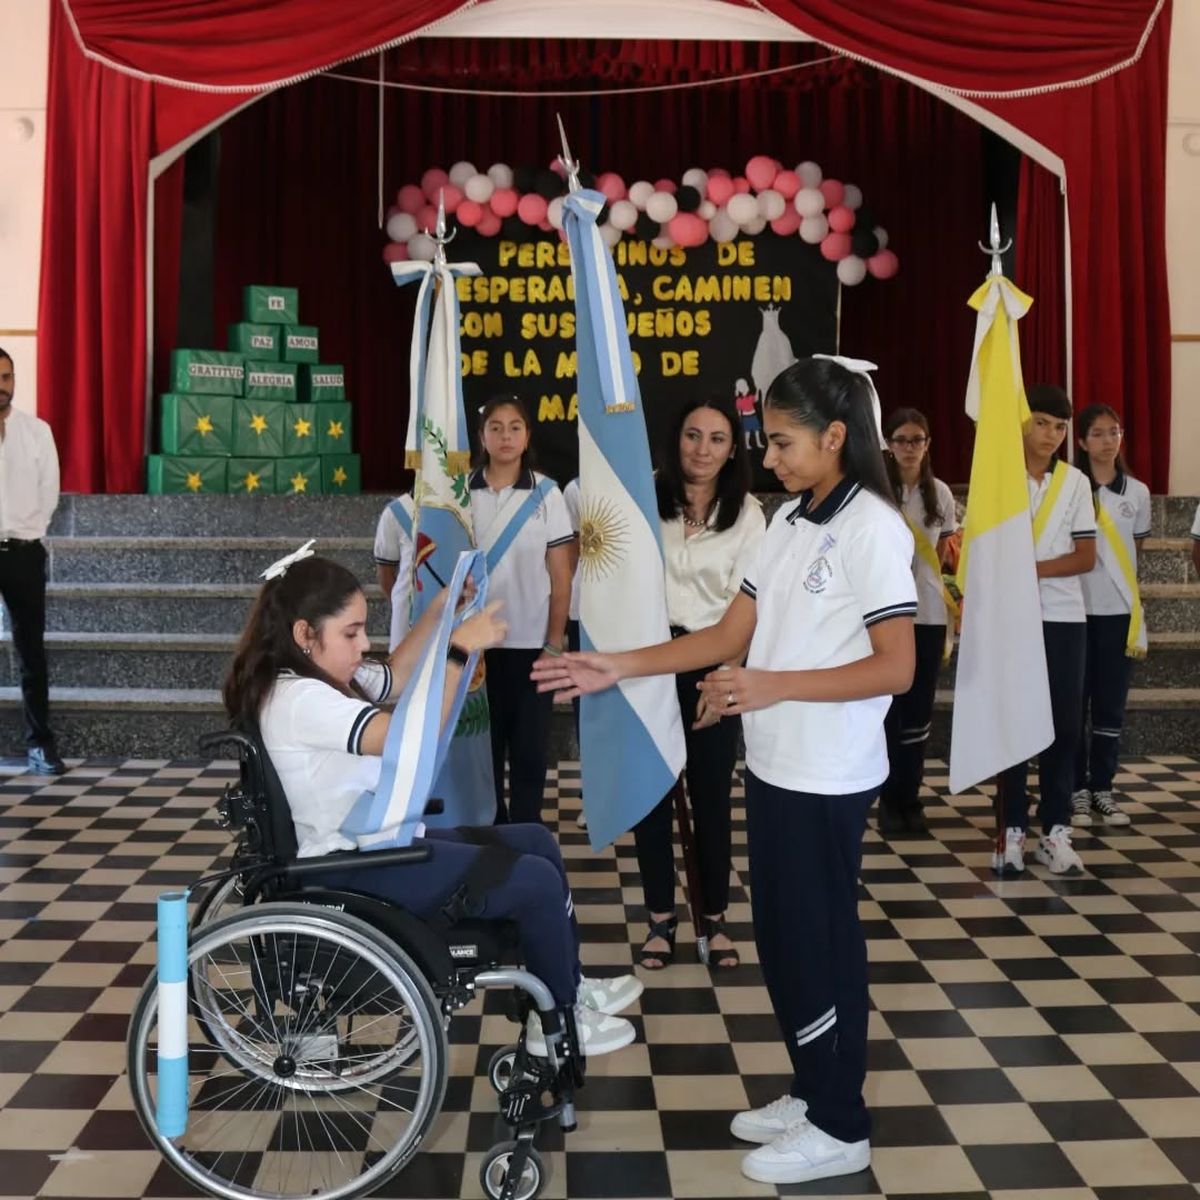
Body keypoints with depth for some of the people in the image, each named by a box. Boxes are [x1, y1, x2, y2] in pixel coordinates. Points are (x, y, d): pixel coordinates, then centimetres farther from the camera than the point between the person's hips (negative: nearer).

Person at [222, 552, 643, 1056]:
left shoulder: (314, 677, 7)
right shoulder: (299, 699, -25)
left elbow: (395, 678, 23)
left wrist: (441, 609, 10)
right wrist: (460, 649, -29)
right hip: (355, 869, -11)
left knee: (536, 842, 13)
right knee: (536, 881, -11)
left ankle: (567, 986, 26)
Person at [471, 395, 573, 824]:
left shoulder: (546, 494, 0)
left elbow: (561, 576, 1)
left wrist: (555, 643, -3)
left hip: (531, 642, 0)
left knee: (530, 746, 6)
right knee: (484, 744, 8)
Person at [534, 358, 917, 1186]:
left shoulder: (872, 527, -15)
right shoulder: (789, 522, 9)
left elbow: (895, 668, -19)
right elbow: (732, 634, 8)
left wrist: (775, 686, -24)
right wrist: (616, 667, 2)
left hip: (829, 777, -8)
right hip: (774, 766, 8)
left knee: (820, 941, 4)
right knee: (781, 936, 16)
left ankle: (840, 1127, 21)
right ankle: (812, 1093, 34)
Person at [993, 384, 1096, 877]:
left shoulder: (1076, 482, 7)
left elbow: (1086, 557, 2)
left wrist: (1034, 569, -14)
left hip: (1064, 617, 2)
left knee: (1063, 724, 3)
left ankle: (1055, 831, 10)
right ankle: (1011, 830, 6)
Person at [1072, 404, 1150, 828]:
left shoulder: (1137, 492, 7)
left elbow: (1135, 551, 14)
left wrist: (1137, 614, 12)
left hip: (1119, 611, 3)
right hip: (1077, 609, -3)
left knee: (1111, 703, 7)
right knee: (1075, 703, 2)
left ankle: (1102, 787, 16)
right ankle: (1077, 789, 9)